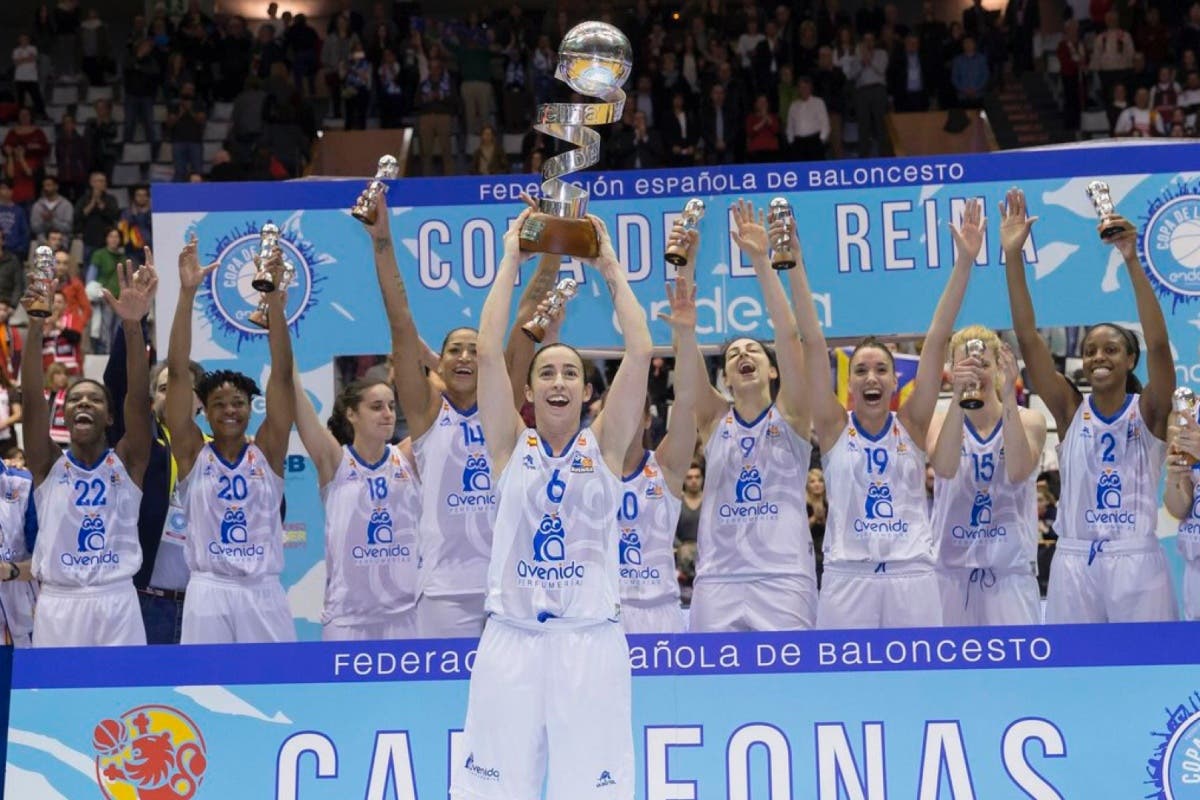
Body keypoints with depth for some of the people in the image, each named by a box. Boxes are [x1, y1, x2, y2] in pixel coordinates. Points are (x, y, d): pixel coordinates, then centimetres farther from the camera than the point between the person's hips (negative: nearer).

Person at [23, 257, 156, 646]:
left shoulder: (126, 462, 7)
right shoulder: (48, 464, 9)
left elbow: (139, 398, -6)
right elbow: (32, 399, -5)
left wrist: (133, 326, -21)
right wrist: (35, 327, -19)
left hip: (116, 603, 0)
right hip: (58, 605, 1)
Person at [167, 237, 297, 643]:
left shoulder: (267, 452, 7)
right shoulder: (193, 454, 5)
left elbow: (281, 374, -1)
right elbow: (177, 372, -2)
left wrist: (273, 297, -11)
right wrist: (187, 294, -10)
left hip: (263, 593, 1)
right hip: (208, 594, -1)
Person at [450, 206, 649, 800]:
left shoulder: (604, 445, 7)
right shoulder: (511, 445, 7)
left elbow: (640, 354, -2)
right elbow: (488, 352, -3)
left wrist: (610, 268, 1)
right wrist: (511, 262, -1)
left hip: (592, 639, 0)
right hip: (512, 639, 0)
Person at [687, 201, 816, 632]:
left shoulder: (790, 415, 7)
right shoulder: (714, 420, 11)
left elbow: (788, 334, -5)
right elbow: (686, 349, 0)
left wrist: (762, 261, -13)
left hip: (784, 578, -2)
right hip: (718, 581, 2)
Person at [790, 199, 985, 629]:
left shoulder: (911, 425, 7)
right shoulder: (834, 428, 5)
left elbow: (937, 340, 1)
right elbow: (813, 342, -1)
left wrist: (965, 262, -3)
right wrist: (793, 263, -6)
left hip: (912, 577, 1)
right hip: (847, 578, -1)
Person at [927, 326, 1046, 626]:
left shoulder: (1029, 421, 4)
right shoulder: (940, 422, 4)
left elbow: (1018, 471, -16)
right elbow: (945, 467, -19)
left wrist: (1009, 397, -21)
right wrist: (958, 397, -27)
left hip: (1011, 570, 0)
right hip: (952, 567, 1)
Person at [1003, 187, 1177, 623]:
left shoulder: (1148, 411, 0)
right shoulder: (1071, 410, 6)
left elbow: (1159, 344, -16)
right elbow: (1028, 339, -1)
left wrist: (1132, 261, -26)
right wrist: (1013, 256, -10)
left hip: (1136, 562, -2)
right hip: (1074, 562, 2)